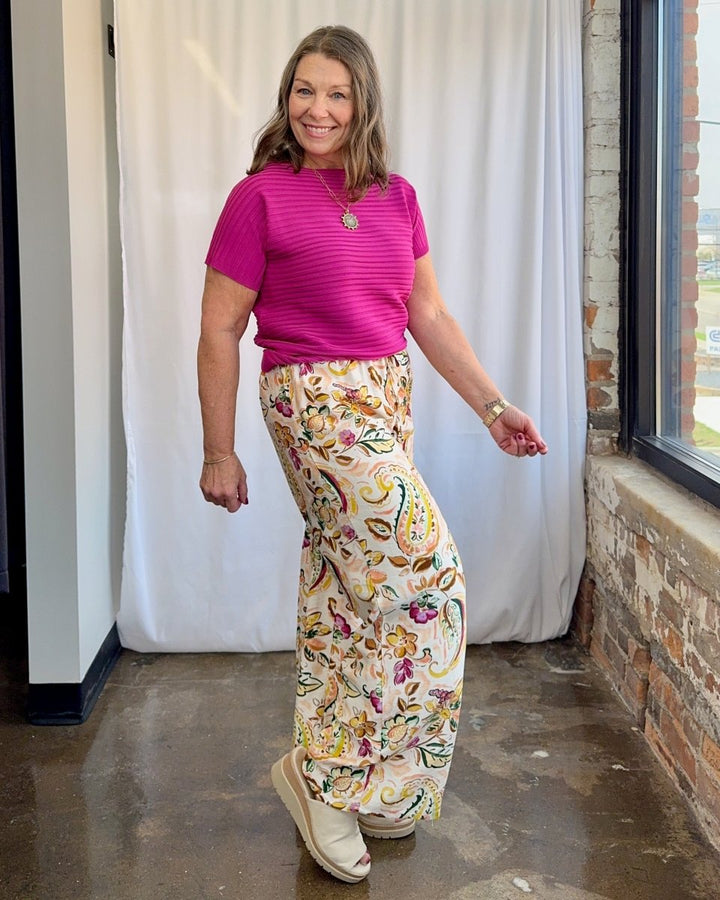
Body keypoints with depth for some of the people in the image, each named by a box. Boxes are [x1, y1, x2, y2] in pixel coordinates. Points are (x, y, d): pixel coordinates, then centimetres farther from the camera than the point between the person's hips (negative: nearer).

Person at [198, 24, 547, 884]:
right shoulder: (259, 197, -6)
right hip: (313, 399, -6)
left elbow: (429, 316, 14)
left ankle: (326, 771, 24)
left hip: (387, 396, 6)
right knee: (427, 571, -12)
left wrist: (492, 405, 9)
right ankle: (324, 776, 0)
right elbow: (218, 333, -4)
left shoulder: (397, 198, 10)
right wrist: (219, 453, -4)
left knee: (343, 587, 11)